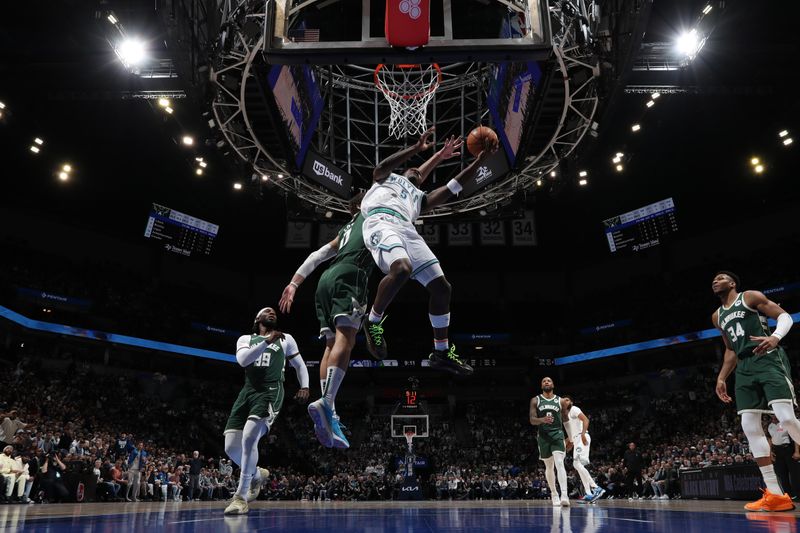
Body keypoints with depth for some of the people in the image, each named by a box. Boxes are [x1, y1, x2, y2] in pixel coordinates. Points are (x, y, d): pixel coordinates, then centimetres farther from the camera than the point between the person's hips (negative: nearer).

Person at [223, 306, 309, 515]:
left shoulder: (286, 339, 16)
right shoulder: (245, 339, 16)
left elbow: (300, 365, 22)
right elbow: (242, 360, -6)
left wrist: (305, 387, 5)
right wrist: (267, 342, -17)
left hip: (271, 392, -3)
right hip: (248, 392, 3)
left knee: (249, 438, -25)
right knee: (231, 446, -3)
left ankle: (241, 497, -15)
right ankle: (257, 474, 28)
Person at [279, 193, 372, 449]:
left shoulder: (345, 230, 37)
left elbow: (316, 256, 29)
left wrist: (293, 283, 25)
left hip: (327, 279, 7)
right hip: (349, 274, -7)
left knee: (332, 344, 1)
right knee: (345, 339, -21)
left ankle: (328, 411, -12)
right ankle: (326, 402, -41)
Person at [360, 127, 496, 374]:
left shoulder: (419, 198, 40)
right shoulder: (388, 178, 30)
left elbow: (450, 188, 31)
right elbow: (379, 168, 6)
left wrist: (479, 161, 27)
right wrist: (416, 148, 2)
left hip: (407, 230, 7)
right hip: (382, 223, -6)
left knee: (441, 287, -2)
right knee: (401, 269, -37)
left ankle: (441, 352, 10)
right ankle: (373, 322, -14)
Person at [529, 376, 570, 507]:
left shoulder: (560, 401, 7)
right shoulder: (535, 400, 5)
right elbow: (532, 420, -3)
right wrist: (542, 420, -24)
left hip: (557, 434, -1)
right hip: (543, 436, 2)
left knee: (559, 463, -19)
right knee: (549, 467, 11)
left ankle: (564, 495, -27)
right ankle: (554, 495, 25)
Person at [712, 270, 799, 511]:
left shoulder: (750, 297, 3)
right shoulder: (717, 317, 22)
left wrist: (775, 336, -24)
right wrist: (721, 378, 20)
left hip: (768, 360, -7)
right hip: (745, 369, 7)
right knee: (749, 426, -4)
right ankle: (775, 494, -2)